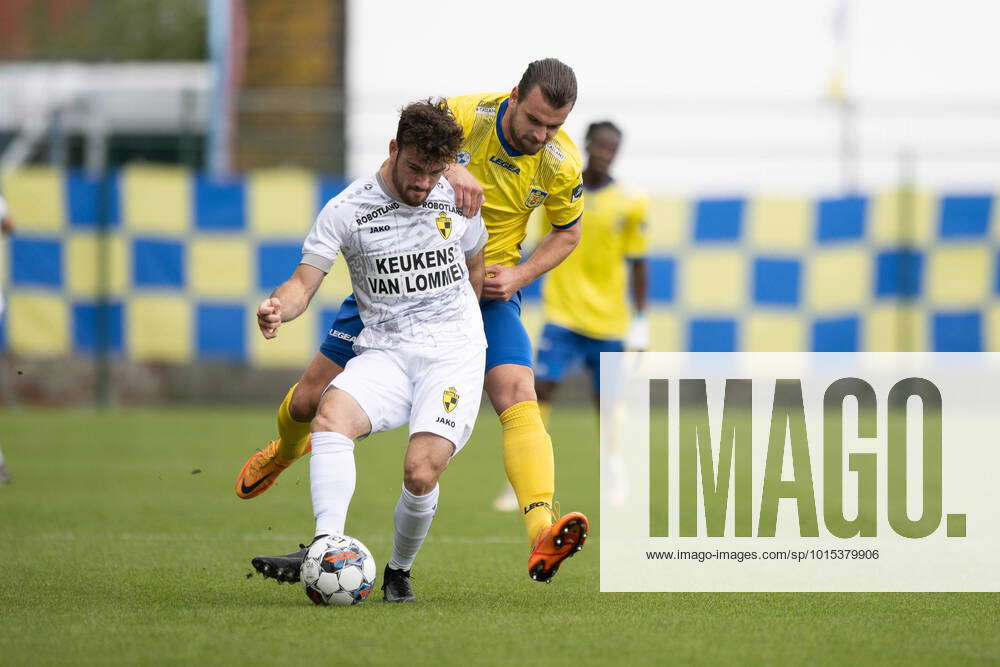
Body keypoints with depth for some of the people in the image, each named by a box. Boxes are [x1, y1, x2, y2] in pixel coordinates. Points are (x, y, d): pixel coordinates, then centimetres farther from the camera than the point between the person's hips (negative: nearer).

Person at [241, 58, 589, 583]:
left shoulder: (561, 163, -10)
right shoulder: (466, 115, -20)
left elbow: (566, 233, 6)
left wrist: (518, 276, -10)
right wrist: (449, 169, -50)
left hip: (486, 288, 1)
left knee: (518, 399, -25)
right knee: (311, 398, 5)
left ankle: (542, 538, -39)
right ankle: (285, 450, 43)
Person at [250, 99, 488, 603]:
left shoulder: (457, 199, 6)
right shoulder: (348, 209, -1)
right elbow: (305, 281, -6)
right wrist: (279, 307, -28)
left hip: (454, 355, 0)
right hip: (384, 353, 0)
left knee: (421, 472, -23)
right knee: (331, 415, -33)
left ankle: (399, 572, 4)